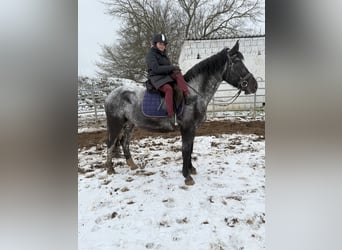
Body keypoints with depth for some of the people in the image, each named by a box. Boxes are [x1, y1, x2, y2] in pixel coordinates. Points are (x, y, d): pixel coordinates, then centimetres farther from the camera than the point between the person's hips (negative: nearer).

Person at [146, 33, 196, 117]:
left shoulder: (164, 53, 17)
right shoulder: (150, 54, -8)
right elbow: (156, 69, -21)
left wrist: (174, 69, -1)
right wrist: (172, 67, -21)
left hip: (166, 76, 7)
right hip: (156, 79, -7)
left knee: (178, 73, -23)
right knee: (169, 89, -35)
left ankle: (187, 96, -33)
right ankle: (171, 115, -34)